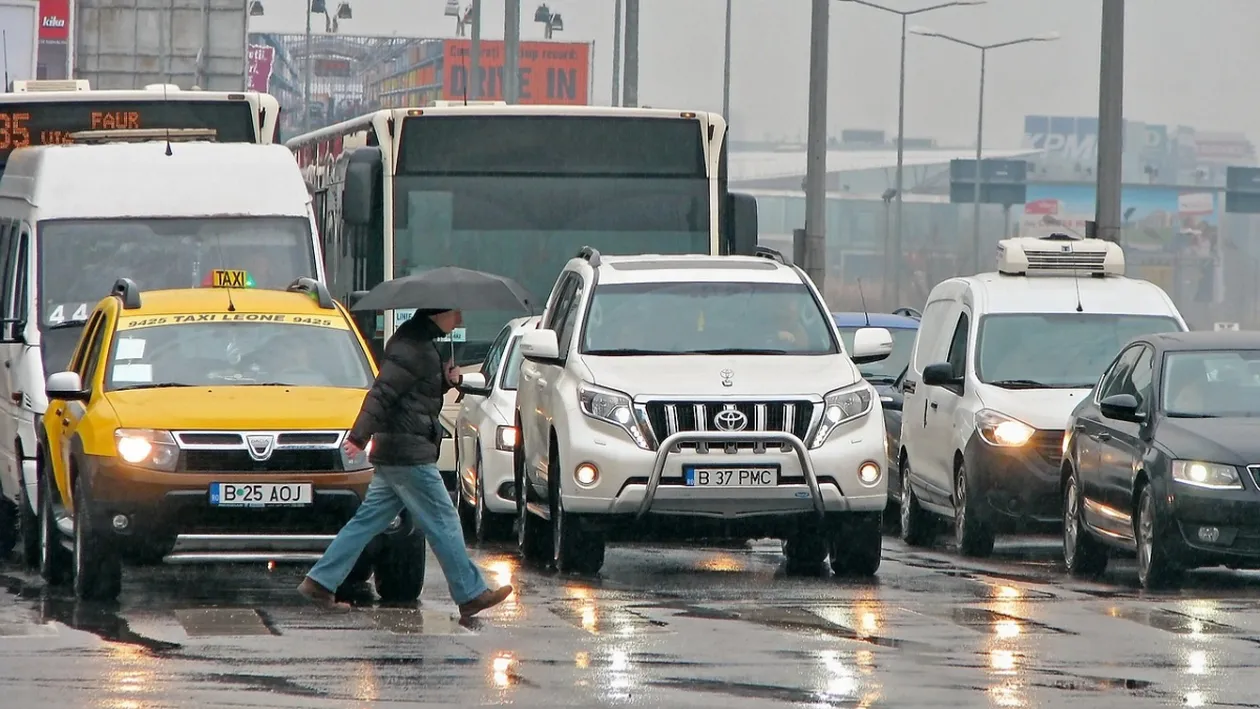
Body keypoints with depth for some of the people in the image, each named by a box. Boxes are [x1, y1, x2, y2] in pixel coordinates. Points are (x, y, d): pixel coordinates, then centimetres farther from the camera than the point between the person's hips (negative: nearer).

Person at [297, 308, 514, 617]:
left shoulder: (421, 343, 17)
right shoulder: (413, 347, -15)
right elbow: (383, 391, -24)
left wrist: (448, 379, 7)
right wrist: (360, 435, -31)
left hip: (390, 453, 10)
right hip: (409, 454, -10)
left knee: (369, 519, 9)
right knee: (442, 521, -2)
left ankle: (320, 582, 8)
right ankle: (471, 594, 4)